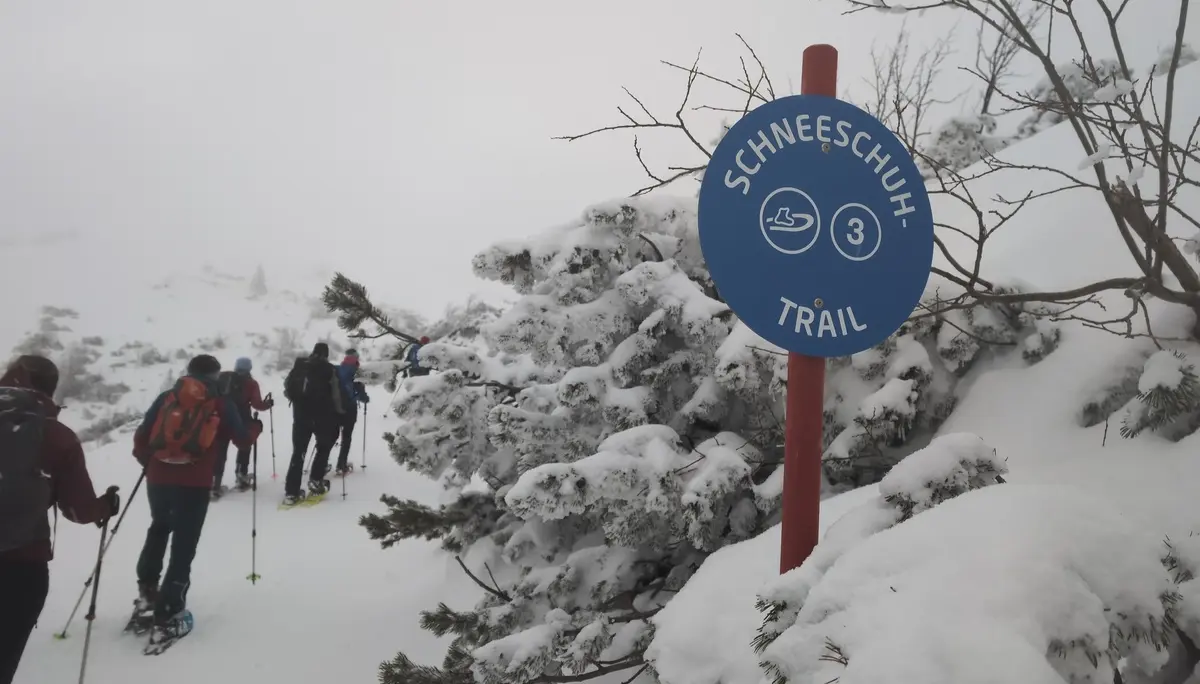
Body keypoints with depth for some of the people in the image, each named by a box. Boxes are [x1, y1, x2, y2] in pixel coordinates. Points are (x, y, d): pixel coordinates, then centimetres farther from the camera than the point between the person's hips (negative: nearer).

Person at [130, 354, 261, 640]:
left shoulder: (166, 397, 9)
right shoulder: (220, 404, 3)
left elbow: (141, 436, 8)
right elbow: (243, 439, 8)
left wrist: (147, 461, 27)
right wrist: (256, 426, 29)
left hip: (158, 479, 4)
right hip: (194, 484, -4)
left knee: (159, 530, 29)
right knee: (184, 546, 3)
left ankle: (147, 595, 28)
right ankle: (168, 615, 2)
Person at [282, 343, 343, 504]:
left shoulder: (299, 366, 6)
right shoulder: (327, 369, -4)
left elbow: (287, 386, 9)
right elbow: (335, 393, -6)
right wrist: (339, 412, 5)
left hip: (300, 415, 3)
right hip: (322, 415, -3)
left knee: (298, 452, 7)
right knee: (324, 446, 19)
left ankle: (291, 492, 1)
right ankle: (315, 480, 9)